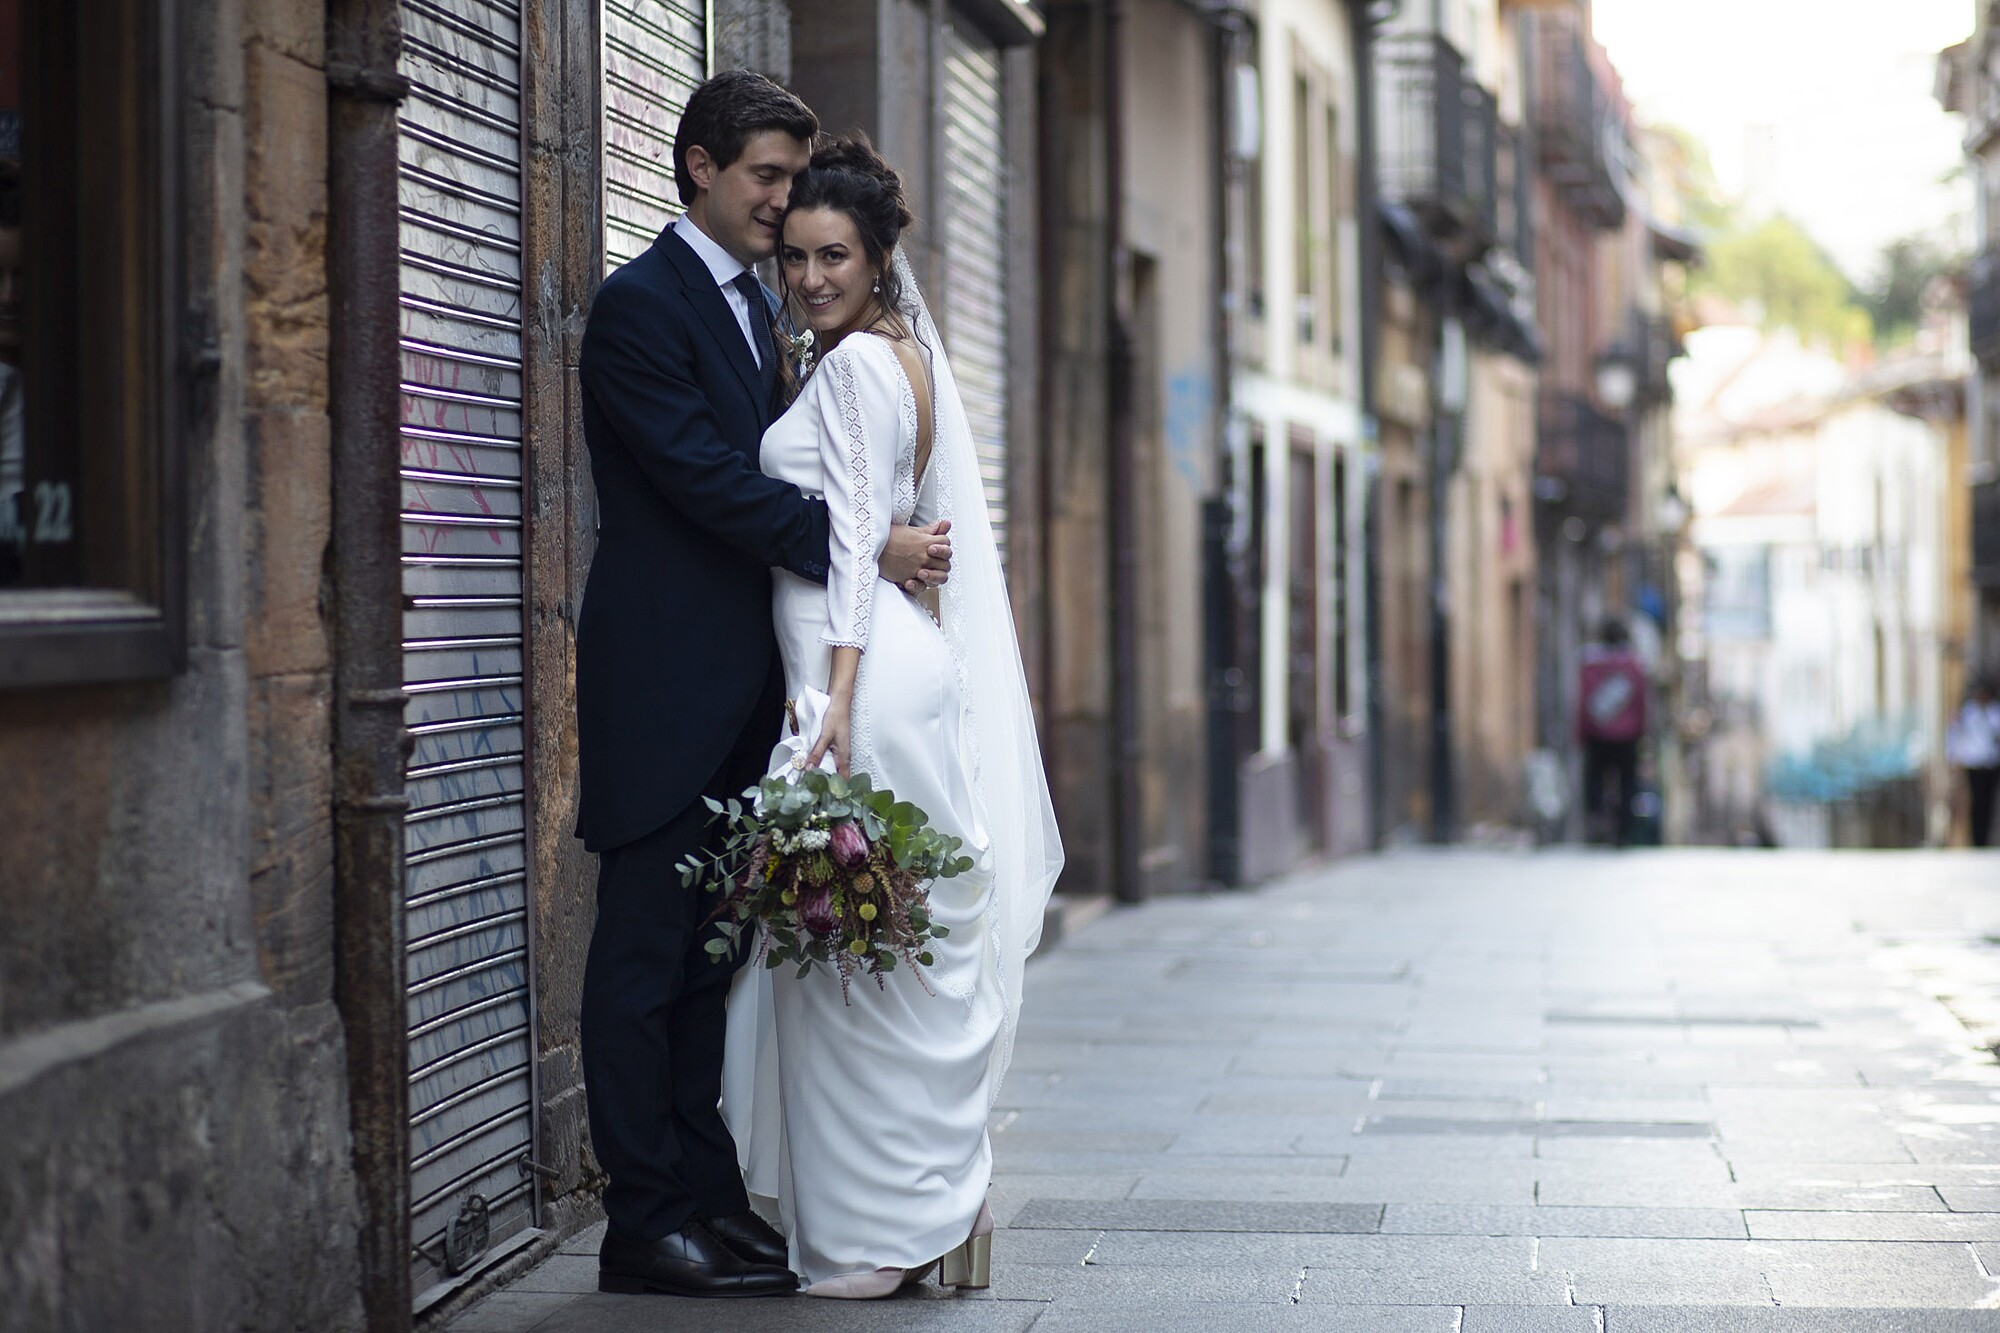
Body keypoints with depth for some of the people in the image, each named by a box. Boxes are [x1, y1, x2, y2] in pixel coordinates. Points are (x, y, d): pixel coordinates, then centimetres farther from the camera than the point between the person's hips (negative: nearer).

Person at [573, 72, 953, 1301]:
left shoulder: (758, 304, 17)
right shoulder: (640, 304, -10)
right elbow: (708, 478, -17)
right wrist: (868, 548, -17)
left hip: (741, 688, 8)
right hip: (664, 682, -8)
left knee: (712, 956, 11)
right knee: (644, 958, -3)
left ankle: (709, 1199, 17)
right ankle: (645, 1224, 2)